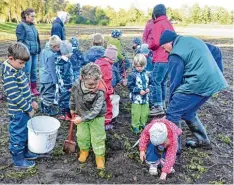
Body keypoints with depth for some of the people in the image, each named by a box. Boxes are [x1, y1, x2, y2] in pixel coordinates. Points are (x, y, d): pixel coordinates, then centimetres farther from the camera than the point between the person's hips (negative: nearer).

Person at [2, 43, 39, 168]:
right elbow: (16, 97, -26)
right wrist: (29, 109, -17)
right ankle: (18, 160, 24)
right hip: (19, 112, -9)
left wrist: (31, 101, 16)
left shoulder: (17, 69, 3)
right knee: (18, 135, 8)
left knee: (25, 133, 23)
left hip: (25, 109, 9)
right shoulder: (8, 76, -26)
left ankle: (25, 152, 41)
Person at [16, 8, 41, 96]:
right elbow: (20, 41, -10)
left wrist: (38, 49, 16)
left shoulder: (32, 25, 12)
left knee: (34, 71, 12)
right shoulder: (21, 26, -8)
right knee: (27, 71, 0)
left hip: (34, 52, 7)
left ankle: (33, 88, 22)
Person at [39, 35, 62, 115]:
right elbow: (52, 69, -21)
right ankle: (49, 111, 14)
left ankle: (43, 108, 30)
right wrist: (55, 80, -15)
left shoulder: (44, 51, 5)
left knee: (43, 92, 18)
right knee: (49, 94, 3)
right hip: (49, 78, -9)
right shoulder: (51, 55, -23)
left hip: (42, 77, 9)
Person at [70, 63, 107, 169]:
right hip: (81, 115, 4)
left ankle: (100, 157, 26)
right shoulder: (77, 85, -22)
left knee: (97, 138, 6)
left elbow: (95, 110, -31)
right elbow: (73, 96, 1)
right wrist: (72, 108, 14)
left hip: (96, 117, -4)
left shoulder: (100, 92, -34)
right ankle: (84, 151, 44)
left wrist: (82, 118, -32)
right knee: (82, 136, 17)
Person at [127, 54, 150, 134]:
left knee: (145, 113, 14)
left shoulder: (146, 74, 3)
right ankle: (135, 126, 15)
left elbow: (149, 83, 15)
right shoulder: (133, 75, -12)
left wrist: (148, 89, -6)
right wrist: (139, 91, -20)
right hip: (136, 98, -5)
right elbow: (130, 86, -14)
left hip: (145, 97, 5)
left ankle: (142, 124, 32)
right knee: (136, 113, 0)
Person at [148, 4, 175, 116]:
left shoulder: (157, 25, -10)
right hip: (169, 58, 9)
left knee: (155, 82, -4)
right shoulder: (169, 24, 16)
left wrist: (149, 44, 3)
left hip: (161, 60, -9)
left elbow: (155, 43, -17)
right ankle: (162, 104, 22)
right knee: (162, 82, 16)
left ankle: (158, 107, -4)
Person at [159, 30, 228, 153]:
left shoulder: (176, 54, -9)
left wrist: (171, 103, 5)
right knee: (187, 112, 23)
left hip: (197, 85, -10)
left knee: (172, 114, -1)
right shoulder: (193, 40, 17)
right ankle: (203, 141, 33)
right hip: (212, 83, 10)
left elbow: (175, 81, -6)